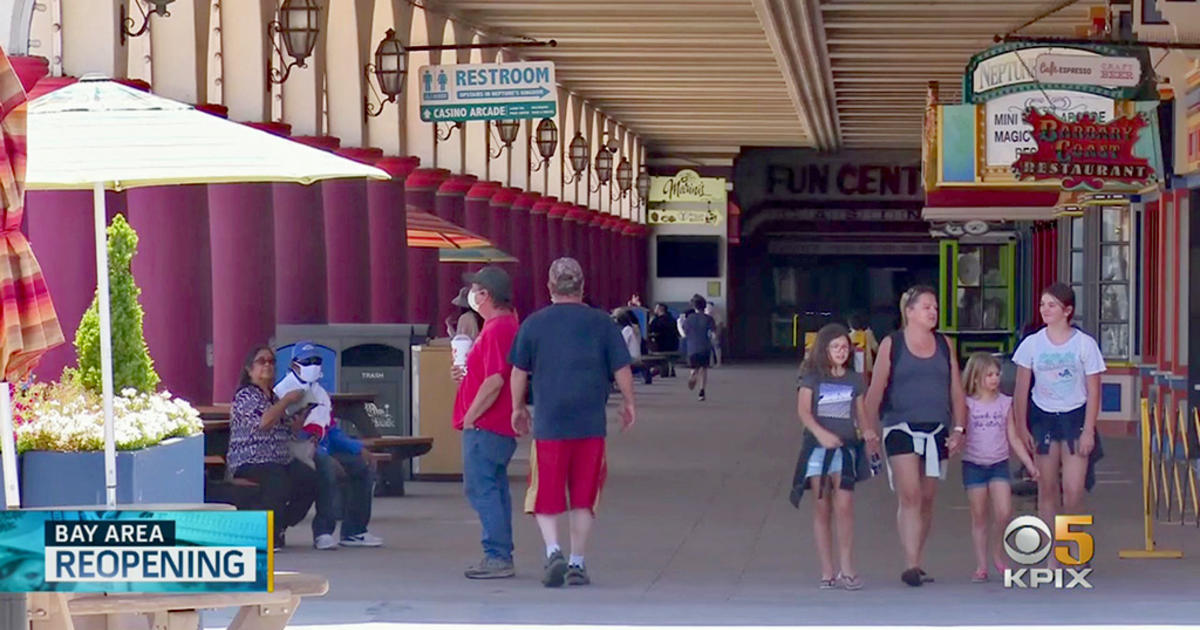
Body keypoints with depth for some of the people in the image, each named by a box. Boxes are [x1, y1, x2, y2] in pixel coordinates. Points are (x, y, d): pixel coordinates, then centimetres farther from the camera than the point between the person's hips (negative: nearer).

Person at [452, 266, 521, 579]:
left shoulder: (497, 329, -17)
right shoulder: (506, 325, 16)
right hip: (500, 425, 11)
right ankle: (500, 556, 18)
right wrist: (465, 374, 11)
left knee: (480, 488, -9)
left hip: (484, 426, -11)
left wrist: (470, 417, -17)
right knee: (494, 489, 14)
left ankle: (498, 557, -11)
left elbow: (495, 381, -23)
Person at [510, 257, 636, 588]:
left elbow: (519, 371, 7)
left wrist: (518, 408, 21)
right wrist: (628, 403, 18)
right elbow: (622, 368, 3)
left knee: (546, 497, 6)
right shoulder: (600, 322, 1)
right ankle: (577, 564, 9)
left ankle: (553, 550, -14)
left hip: (548, 424, -1)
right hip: (591, 424, 1)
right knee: (583, 498, 9)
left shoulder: (534, 324, 1)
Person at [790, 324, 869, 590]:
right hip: (817, 447, -1)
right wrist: (821, 433, -22)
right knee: (822, 509, 2)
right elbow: (803, 410, -6)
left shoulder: (855, 380, 12)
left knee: (844, 506, -14)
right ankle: (827, 571, 6)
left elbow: (861, 414, 17)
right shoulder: (812, 377, 5)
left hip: (846, 448, 1)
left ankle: (846, 569, -10)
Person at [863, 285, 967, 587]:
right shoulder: (891, 344, 0)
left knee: (927, 499, 9)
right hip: (901, 427, -4)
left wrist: (959, 428, 3)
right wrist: (870, 429, -6)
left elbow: (956, 390, 11)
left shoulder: (944, 345, 10)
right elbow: (876, 390, 0)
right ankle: (911, 565, -19)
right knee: (909, 496, -14)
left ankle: (918, 564, 18)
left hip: (936, 430, 4)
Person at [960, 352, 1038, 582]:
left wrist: (1030, 464, 5)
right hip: (973, 465, -1)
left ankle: (998, 553, 10)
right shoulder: (967, 404, -1)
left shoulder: (1005, 403, 6)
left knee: (1004, 513, -13)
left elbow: (1013, 438, 9)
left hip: (999, 463, 1)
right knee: (979, 518, 3)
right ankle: (981, 565, 9)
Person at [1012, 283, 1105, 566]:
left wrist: (1088, 430, -8)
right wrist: (1021, 427, 0)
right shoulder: (1032, 344, 0)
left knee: (1073, 491, -9)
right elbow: (1021, 389, 5)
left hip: (1075, 417, -2)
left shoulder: (1084, 344, -5)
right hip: (1042, 417, 2)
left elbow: (1093, 391, -3)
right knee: (1047, 491, 4)